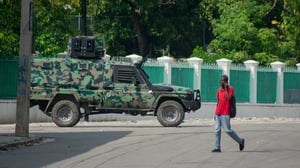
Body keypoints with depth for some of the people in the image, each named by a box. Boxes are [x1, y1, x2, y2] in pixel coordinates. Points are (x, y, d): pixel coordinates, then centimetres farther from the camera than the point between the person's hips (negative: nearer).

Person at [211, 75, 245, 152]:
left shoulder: (230, 89, -5)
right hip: (218, 114, 6)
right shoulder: (219, 90, 14)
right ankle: (217, 147, 1)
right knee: (217, 130, 0)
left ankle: (240, 141, 14)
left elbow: (228, 98, -20)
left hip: (225, 114, -6)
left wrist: (226, 88, -16)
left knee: (228, 130, -5)